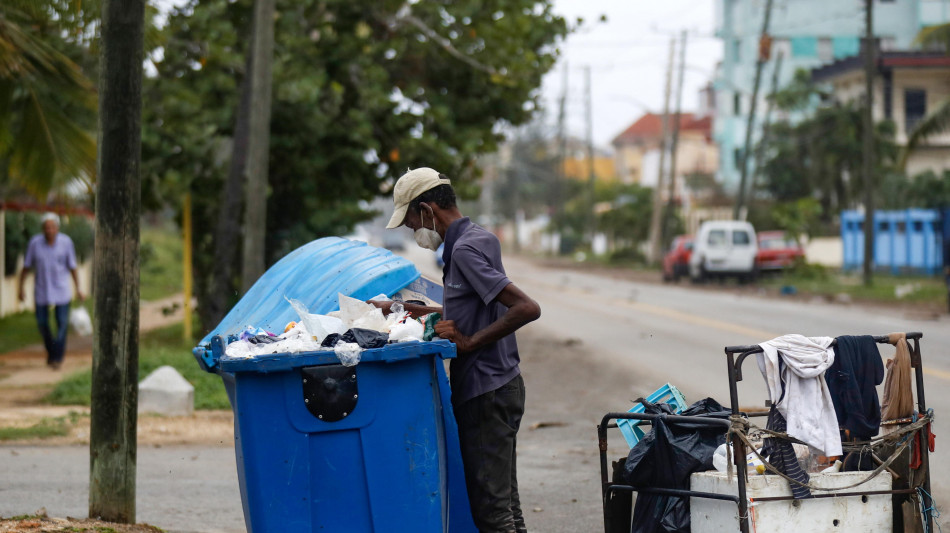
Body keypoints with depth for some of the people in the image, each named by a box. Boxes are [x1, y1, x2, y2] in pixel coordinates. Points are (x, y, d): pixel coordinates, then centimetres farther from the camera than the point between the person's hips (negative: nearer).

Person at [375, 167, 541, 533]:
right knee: (503, 503, 13)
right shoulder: (480, 238, 13)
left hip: (486, 393, -10)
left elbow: (527, 308, -26)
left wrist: (468, 341, -21)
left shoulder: (465, 249, -17)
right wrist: (410, 310, 21)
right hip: (500, 384, 10)